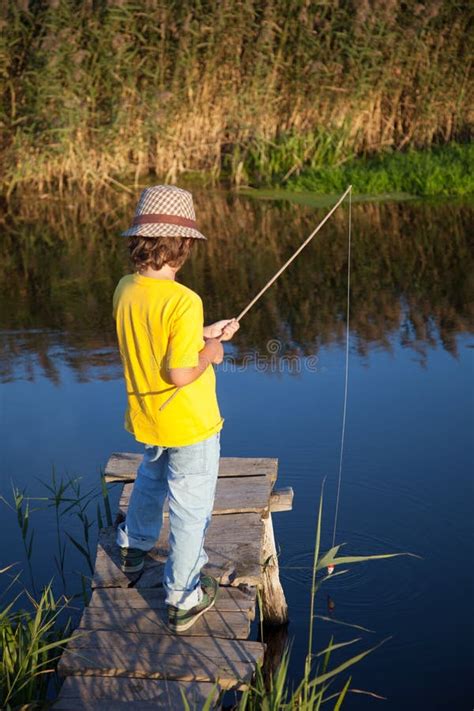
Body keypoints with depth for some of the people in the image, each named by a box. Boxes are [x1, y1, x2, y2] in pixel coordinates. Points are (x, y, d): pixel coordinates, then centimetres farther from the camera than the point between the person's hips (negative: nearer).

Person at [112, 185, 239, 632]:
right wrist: (209, 353, -11)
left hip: (145, 417, 7)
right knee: (189, 510, 9)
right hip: (190, 426, -7)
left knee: (151, 477, 34)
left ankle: (133, 546, 54)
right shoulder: (183, 302, -29)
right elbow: (180, 375, -30)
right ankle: (184, 599, 22)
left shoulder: (125, 290, -6)